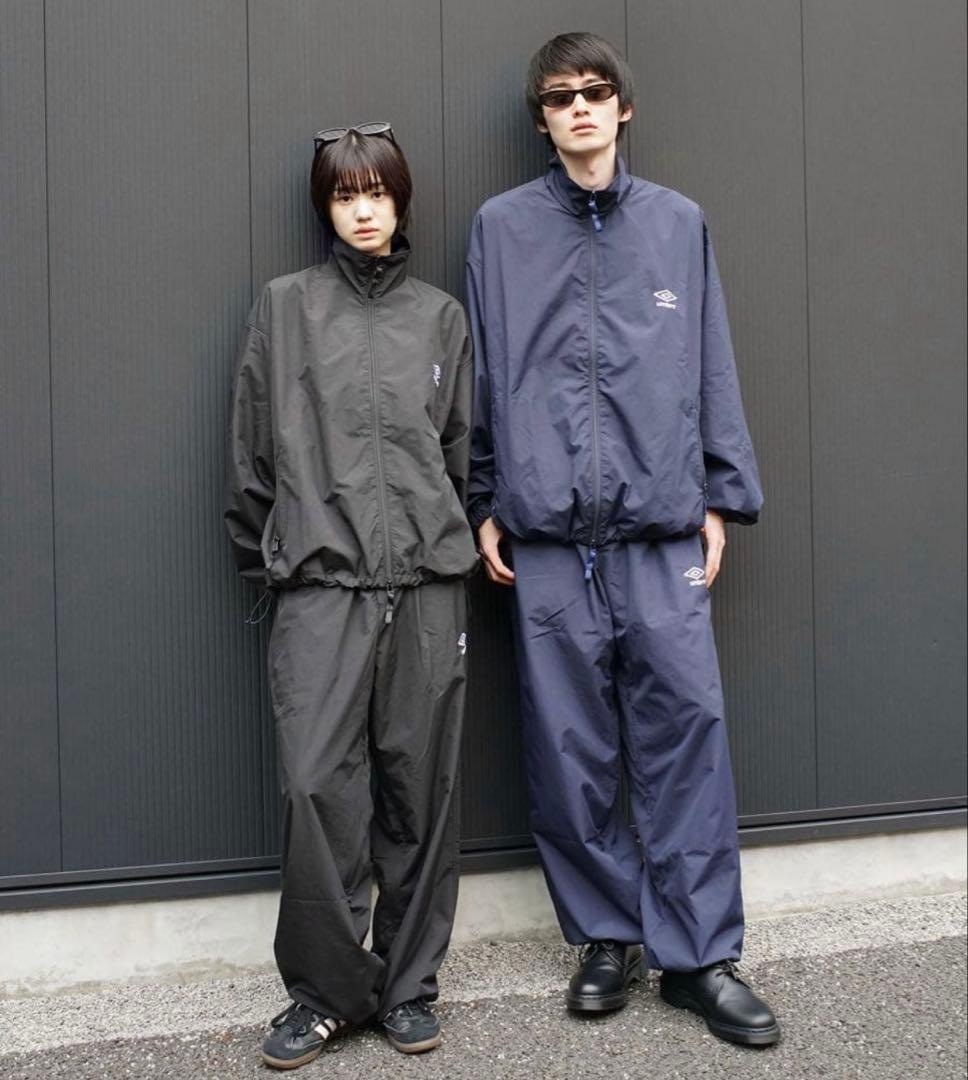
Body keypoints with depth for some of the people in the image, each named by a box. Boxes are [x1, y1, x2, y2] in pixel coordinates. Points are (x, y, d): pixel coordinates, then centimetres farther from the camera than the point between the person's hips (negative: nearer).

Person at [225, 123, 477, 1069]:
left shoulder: (440, 315, 13)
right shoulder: (284, 307, 9)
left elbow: (461, 448, 16)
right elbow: (252, 447, 9)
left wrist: (447, 537, 13)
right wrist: (260, 556, 9)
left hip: (426, 583, 2)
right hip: (320, 582, -1)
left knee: (419, 785, 5)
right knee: (317, 785, -8)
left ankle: (408, 985, 20)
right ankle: (325, 989, 10)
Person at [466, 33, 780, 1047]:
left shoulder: (678, 224, 11)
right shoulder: (501, 228, 9)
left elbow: (713, 370, 11)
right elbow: (482, 376, 9)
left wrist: (721, 498, 6)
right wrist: (484, 506, 6)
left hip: (662, 526, 0)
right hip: (547, 532, 0)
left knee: (685, 726, -3)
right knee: (568, 743, 4)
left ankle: (697, 952, 9)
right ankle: (608, 933, 20)